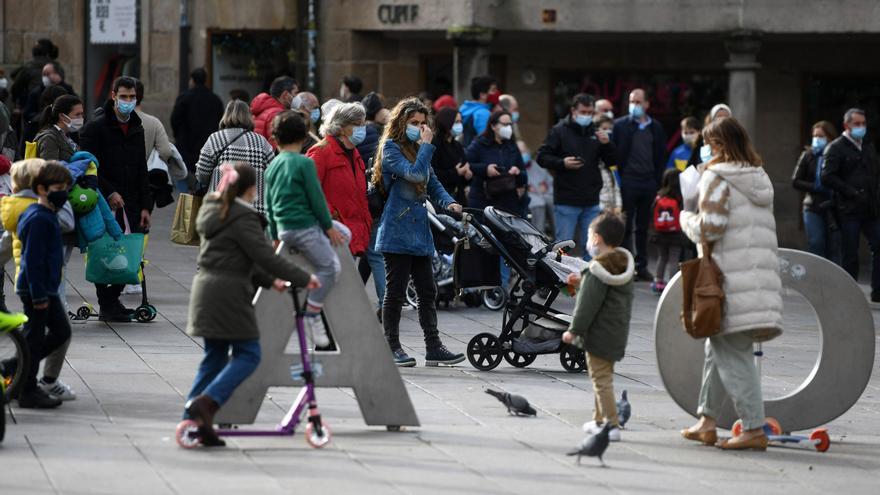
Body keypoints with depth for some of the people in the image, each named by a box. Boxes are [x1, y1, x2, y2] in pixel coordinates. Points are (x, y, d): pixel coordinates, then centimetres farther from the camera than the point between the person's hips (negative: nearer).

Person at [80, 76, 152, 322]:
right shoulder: (96, 127, -4)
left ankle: (112, 299, 16)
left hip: (130, 204, 6)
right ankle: (107, 306, 3)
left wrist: (145, 206, 13)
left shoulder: (137, 129, 16)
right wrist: (109, 193, -16)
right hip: (104, 204, -6)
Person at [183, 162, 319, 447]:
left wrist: (269, 281, 21)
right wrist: (304, 279, -9)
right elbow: (265, 256, -16)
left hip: (205, 290, 9)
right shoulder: (243, 218, -13)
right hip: (228, 294, -9)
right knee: (248, 354, -3)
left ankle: (192, 418, 7)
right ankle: (207, 402, -19)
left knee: (214, 356, 13)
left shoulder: (213, 212, 16)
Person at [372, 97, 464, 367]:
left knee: (428, 291, 7)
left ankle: (433, 347, 9)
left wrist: (448, 202, -1)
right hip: (397, 231, -8)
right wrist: (426, 145, -14)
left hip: (419, 230, 8)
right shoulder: (390, 148, -7)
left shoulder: (417, 149, 17)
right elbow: (414, 174, -21)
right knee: (396, 291, -1)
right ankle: (392, 347, 6)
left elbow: (433, 184, 17)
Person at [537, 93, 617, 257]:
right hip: (566, 201, -4)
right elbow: (542, 157, -3)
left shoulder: (596, 133, 12)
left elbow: (612, 161, 12)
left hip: (591, 202, 4)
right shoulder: (559, 131, -1)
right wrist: (562, 163, -19)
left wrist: (607, 144, -7)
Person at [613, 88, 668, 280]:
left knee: (643, 227, 8)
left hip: (648, 183, 3)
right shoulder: (620, 125, 2)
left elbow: (661, 157, 12)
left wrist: (658, 181, 3)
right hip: (627, 183, -3)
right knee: (626, 227, -1)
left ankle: (641, 266, 14)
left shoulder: (656, 128, 10)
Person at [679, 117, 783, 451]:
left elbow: (708, 227, -14)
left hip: (731, 279, -8)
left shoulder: (717, 178, -7)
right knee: (717, 349, 18)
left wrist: (687, 215, 7)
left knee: (732, 354, -6)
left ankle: (754, 429, -11)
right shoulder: (760, 180, 17)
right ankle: (707, 420, 21)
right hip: (762, 276, 8)